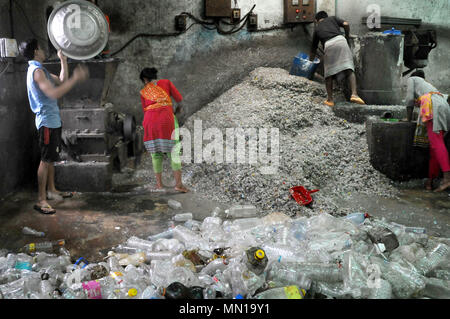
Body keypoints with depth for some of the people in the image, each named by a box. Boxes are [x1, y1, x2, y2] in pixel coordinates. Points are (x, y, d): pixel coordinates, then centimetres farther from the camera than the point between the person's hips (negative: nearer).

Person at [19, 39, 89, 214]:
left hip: (52, 120, 10)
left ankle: (51, 190, 29)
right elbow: (54, 93, -29)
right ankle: (41, 201, -4)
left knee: (51, 158, 17)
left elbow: (61, 81, 23)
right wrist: (75, 78, -25)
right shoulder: (37, 71, -17)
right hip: (47, 121, -10)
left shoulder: (40, 70, 16)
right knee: (46, 160, -8)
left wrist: (63, 60, 18)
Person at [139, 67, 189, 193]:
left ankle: (159, 183, 15)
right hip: (167, 121, -2)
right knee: (174, 152, 1)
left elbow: (145, 111, 15)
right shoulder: (166, 82, 10)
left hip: (150, 121, 2)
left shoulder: (143, 92, 14)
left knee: (156, 152, 14)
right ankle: (178, 184, -7)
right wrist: (179, 107, 26)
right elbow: (179, 98, 5)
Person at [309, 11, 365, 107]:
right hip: (340, 40, 0)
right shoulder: (332, 18, 30)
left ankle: (330, 99, 10)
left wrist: (311, 61, 49)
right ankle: (354, 94, -19)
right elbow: (346, 24, 10)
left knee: (329, 73, 11)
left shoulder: (317, 28, 30)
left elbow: (313, 49, 34)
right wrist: (347, 37, 27)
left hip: (328, 45, 0)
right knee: (349, 69, -4)